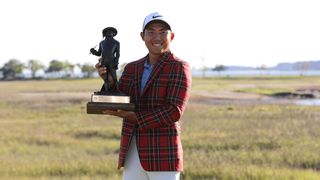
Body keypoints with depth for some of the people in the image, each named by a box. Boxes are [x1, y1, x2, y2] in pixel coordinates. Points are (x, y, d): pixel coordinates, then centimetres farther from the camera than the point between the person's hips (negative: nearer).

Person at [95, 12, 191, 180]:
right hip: (133, 155, 6)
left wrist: (133, 117, -16)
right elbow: (117, 107, 6)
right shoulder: (132, 68, 14)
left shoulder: (179, 68, -6)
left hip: (164, 155, -6)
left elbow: (173, 112, -16)